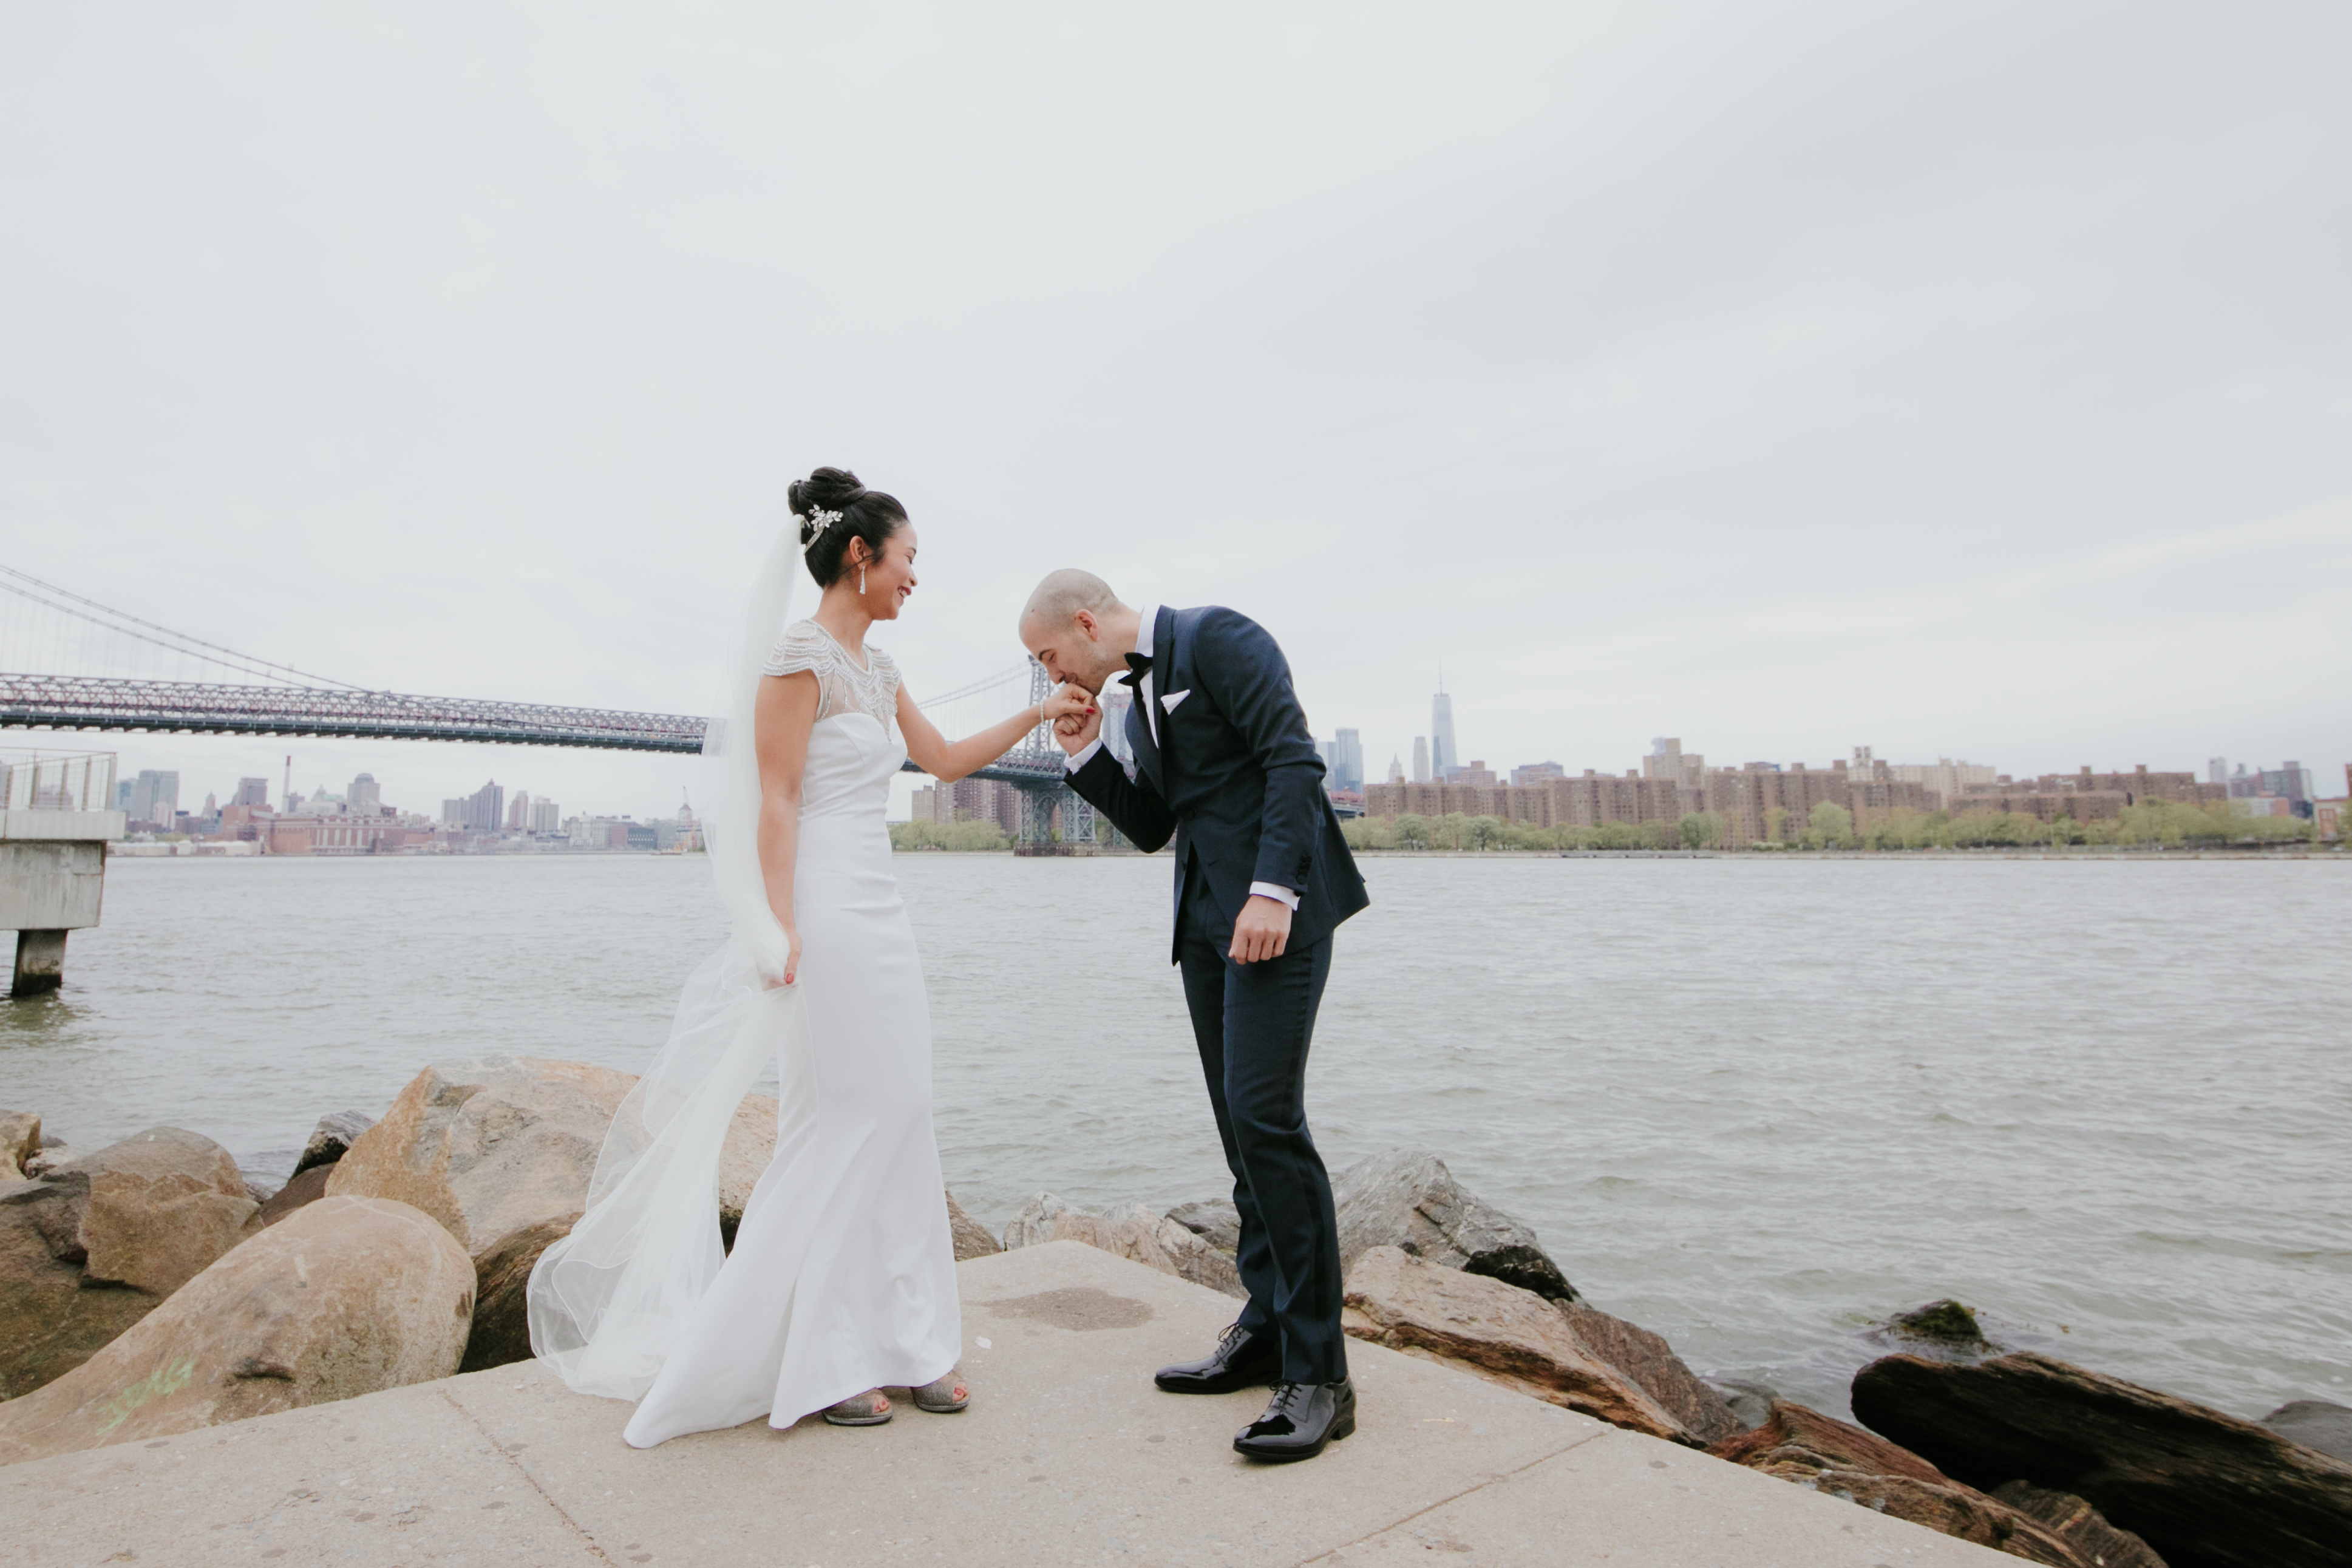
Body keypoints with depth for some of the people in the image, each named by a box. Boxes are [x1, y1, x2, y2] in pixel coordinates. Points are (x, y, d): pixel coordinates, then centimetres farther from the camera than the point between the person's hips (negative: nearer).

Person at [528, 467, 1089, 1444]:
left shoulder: (876, 669, 16)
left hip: (880, 916, 9)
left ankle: (901, 1341, 20)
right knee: (834, 1131, -1)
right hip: (825, 914, -9)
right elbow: (775, 803, -14)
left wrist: (1036, 715, 19)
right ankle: (819, 1362, 14)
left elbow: (946, 761, 24)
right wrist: (782, 935, -19)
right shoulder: (798, 656, -10)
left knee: (897, 1128, 10)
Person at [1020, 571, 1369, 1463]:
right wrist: (1085, 752, 8)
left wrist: (1274, 891, -24)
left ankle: (1319, 1373, -6)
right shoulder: (1136, 697, 20)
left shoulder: (1216, 638, -6)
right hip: (1207, 919, 9)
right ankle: (1268, 1330, 19)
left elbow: (1294, 759, -16)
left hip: (1275, 908, -9)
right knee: (1241, 1125, 9)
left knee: (1265, 1114, -14)